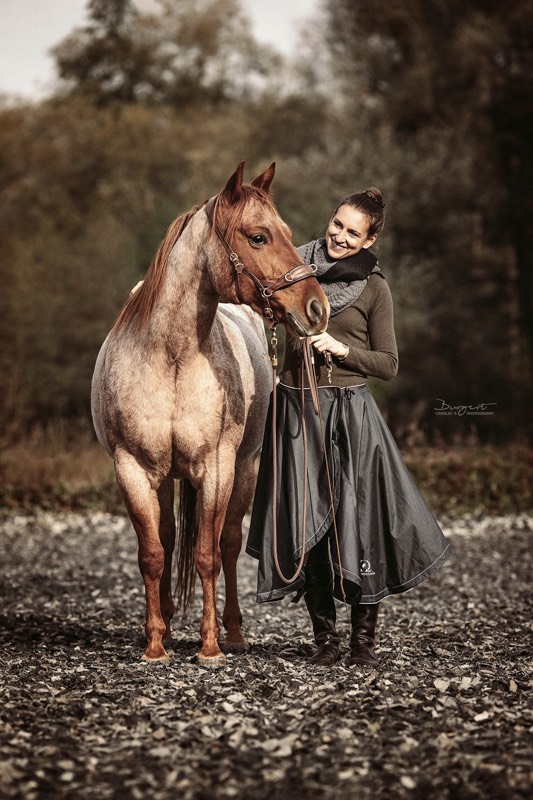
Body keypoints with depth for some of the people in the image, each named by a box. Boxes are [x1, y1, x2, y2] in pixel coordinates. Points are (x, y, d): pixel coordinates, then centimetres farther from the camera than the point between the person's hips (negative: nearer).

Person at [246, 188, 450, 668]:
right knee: (304, 524, 2)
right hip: (297, 411, 3)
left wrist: (343, 348, -14)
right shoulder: (299, 267, 7)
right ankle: (325, 638, 14)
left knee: (359, 521, -5)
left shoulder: (373, 287, -1)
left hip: (350, 415, -3)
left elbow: (388, 365, 1)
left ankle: (364, 641, 9)